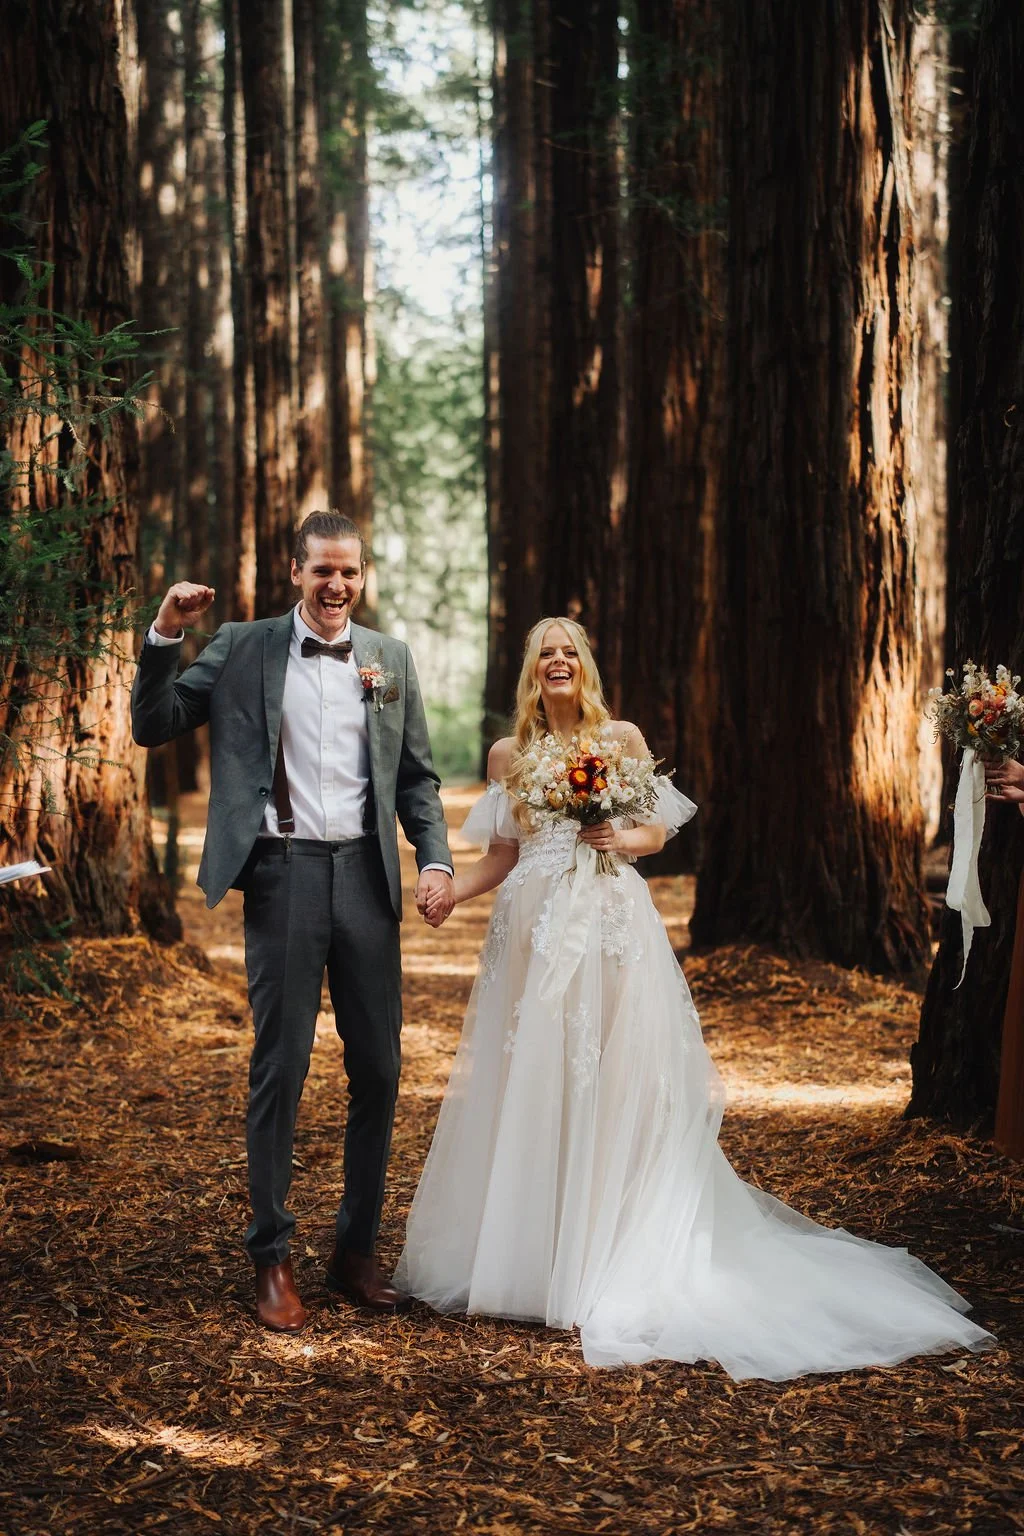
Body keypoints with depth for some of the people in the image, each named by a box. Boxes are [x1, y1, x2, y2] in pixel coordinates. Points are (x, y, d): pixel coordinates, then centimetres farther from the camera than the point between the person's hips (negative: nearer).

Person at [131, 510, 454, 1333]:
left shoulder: (391, 658, 10)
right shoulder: (244, 648, 3)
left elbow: (417, 775, 13)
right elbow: (154, 728, 1)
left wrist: (436, 861, -1)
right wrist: (166, 636, -12)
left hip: (366, 873, 3)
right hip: (284, 874, -3)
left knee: (378, 1068, 7)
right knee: (280, 1068, 1)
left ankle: (358, 1249, 21)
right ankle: (273, 1258, 12)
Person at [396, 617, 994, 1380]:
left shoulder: (622, 738, 6)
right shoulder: (508, 754, 11)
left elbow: (657, 832, 9)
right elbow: (500, 858, 10)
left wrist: (625, 840, -12)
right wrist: (443, 888, -6)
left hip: (613, 929, -2)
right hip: (534, 931, 2)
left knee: (614, 1089, -4)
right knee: (528, 1092, 2)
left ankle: (608, 1258, 3)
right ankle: (521, 1252, 12)